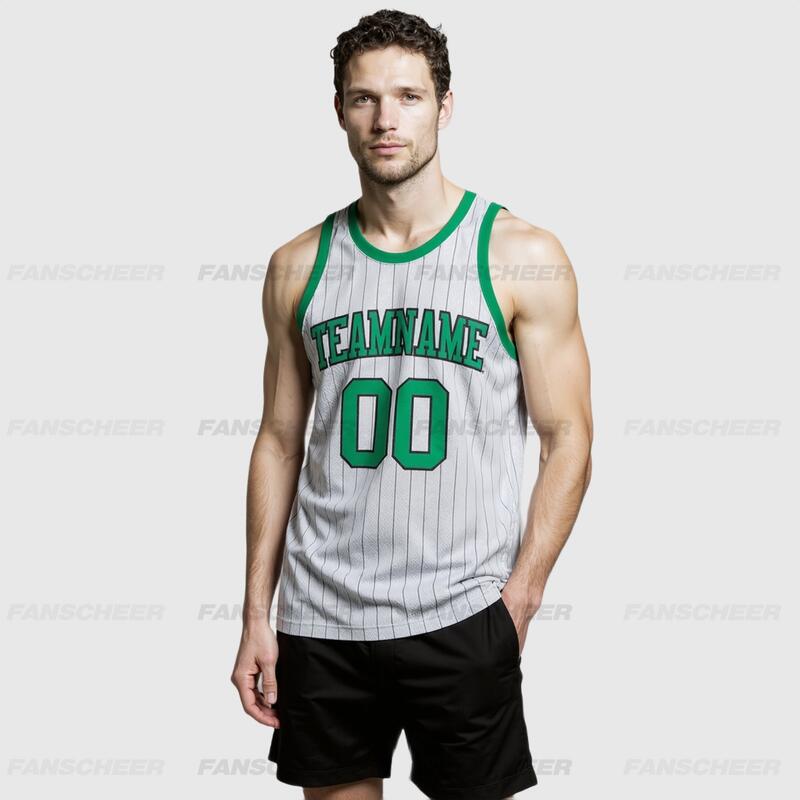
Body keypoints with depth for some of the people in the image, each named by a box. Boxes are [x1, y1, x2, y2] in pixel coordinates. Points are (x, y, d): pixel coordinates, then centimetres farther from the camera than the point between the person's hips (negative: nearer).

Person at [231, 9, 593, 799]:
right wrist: (257, 614, 6)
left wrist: (518, 601, -9)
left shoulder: (521, 257, -4)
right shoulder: (298, 266, 6)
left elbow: (568, 442, -3)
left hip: (460, 618, -2)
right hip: (320, 617, 3)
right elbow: (280, 443, 9)